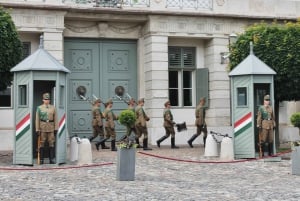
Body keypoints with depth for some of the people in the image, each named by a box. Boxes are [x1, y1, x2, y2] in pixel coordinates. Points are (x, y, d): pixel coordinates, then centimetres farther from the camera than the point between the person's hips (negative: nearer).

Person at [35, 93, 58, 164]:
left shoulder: (53, 108, 7)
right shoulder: (39, 108, 3)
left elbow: (55, 119, 7)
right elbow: (37, 119, 1)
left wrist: (56, 128, 0)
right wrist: (37, 129, -5)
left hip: (51, 127, 2)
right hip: (42, 128, -1)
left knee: (51, 143, 1)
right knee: (42, 143, 0)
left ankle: (51, 159, 6)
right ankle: (41, 160, 6)